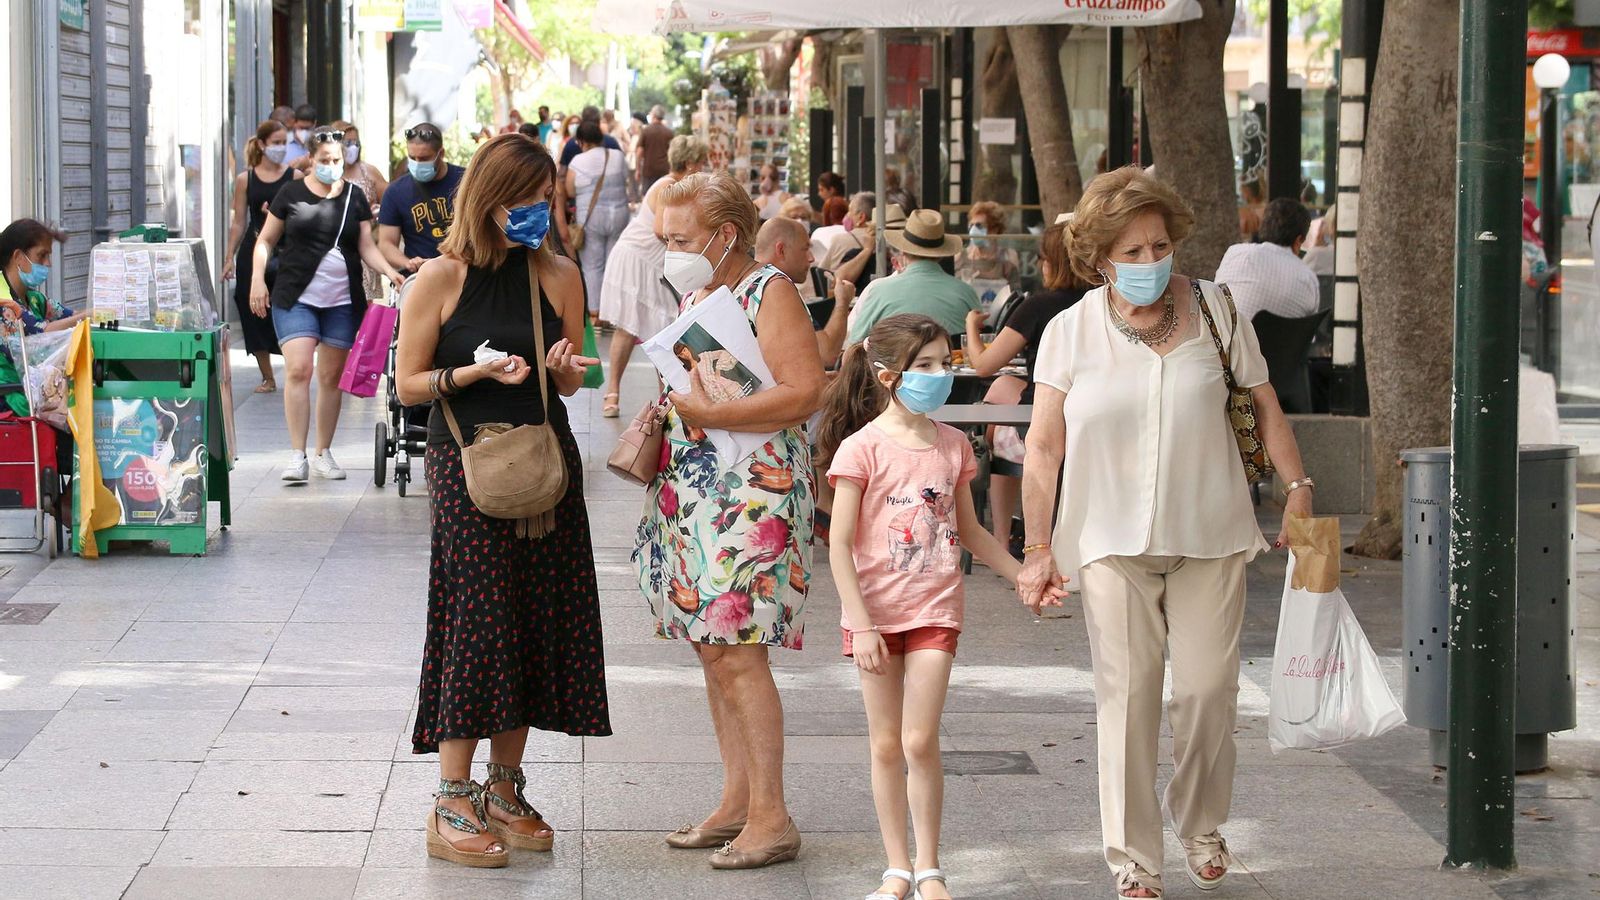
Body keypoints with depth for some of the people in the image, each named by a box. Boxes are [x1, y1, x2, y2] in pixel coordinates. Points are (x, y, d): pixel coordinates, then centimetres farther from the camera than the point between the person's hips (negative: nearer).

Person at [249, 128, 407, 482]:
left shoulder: (354, 198, 8)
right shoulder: (291, 194, 3)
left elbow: (367, 246, 7)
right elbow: (266, 240, 8)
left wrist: (389, 271, -10)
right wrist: (258, 277, -4)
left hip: (342, 302, 3)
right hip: (296, 298, -3)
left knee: (332, 376, 6)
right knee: (299, 370, -14)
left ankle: (323, 454, 17)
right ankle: (297, 456, -12)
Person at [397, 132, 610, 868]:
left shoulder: (559, 276, 5)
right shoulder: (441, 279, -6)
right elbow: (408, 384, -3)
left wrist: (563, 367, -9)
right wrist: (475, 372, -18)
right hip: (467, 467, -4)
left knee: (535, 623, 6)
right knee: (476, 622, -7)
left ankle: (505, 790, 18)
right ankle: (453, 807, 0)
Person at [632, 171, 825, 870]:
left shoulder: (769, 292, -10)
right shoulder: (694, 295, 16)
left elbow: (804, 393, -20)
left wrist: (709, 413, -22)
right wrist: (662, 409, 9)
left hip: (753, 492, -9)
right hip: (689, 494, 9)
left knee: (737, 650, -11)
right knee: (711, 649, 9)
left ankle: (771, 816, -6)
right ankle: (737, 803, 17)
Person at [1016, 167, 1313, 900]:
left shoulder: (1214, 310, 2)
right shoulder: (1071, 331, 0)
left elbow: (1264, 406, 10)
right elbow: (1043, 447, 2)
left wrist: (1298, 488, 4)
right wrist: (1038, 549, 0)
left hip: (1210, 535, 1)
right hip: (1112, 540, -1)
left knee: (1208, 687, 2)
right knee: (1126, 695, -3)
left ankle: (1200, 826, 26)